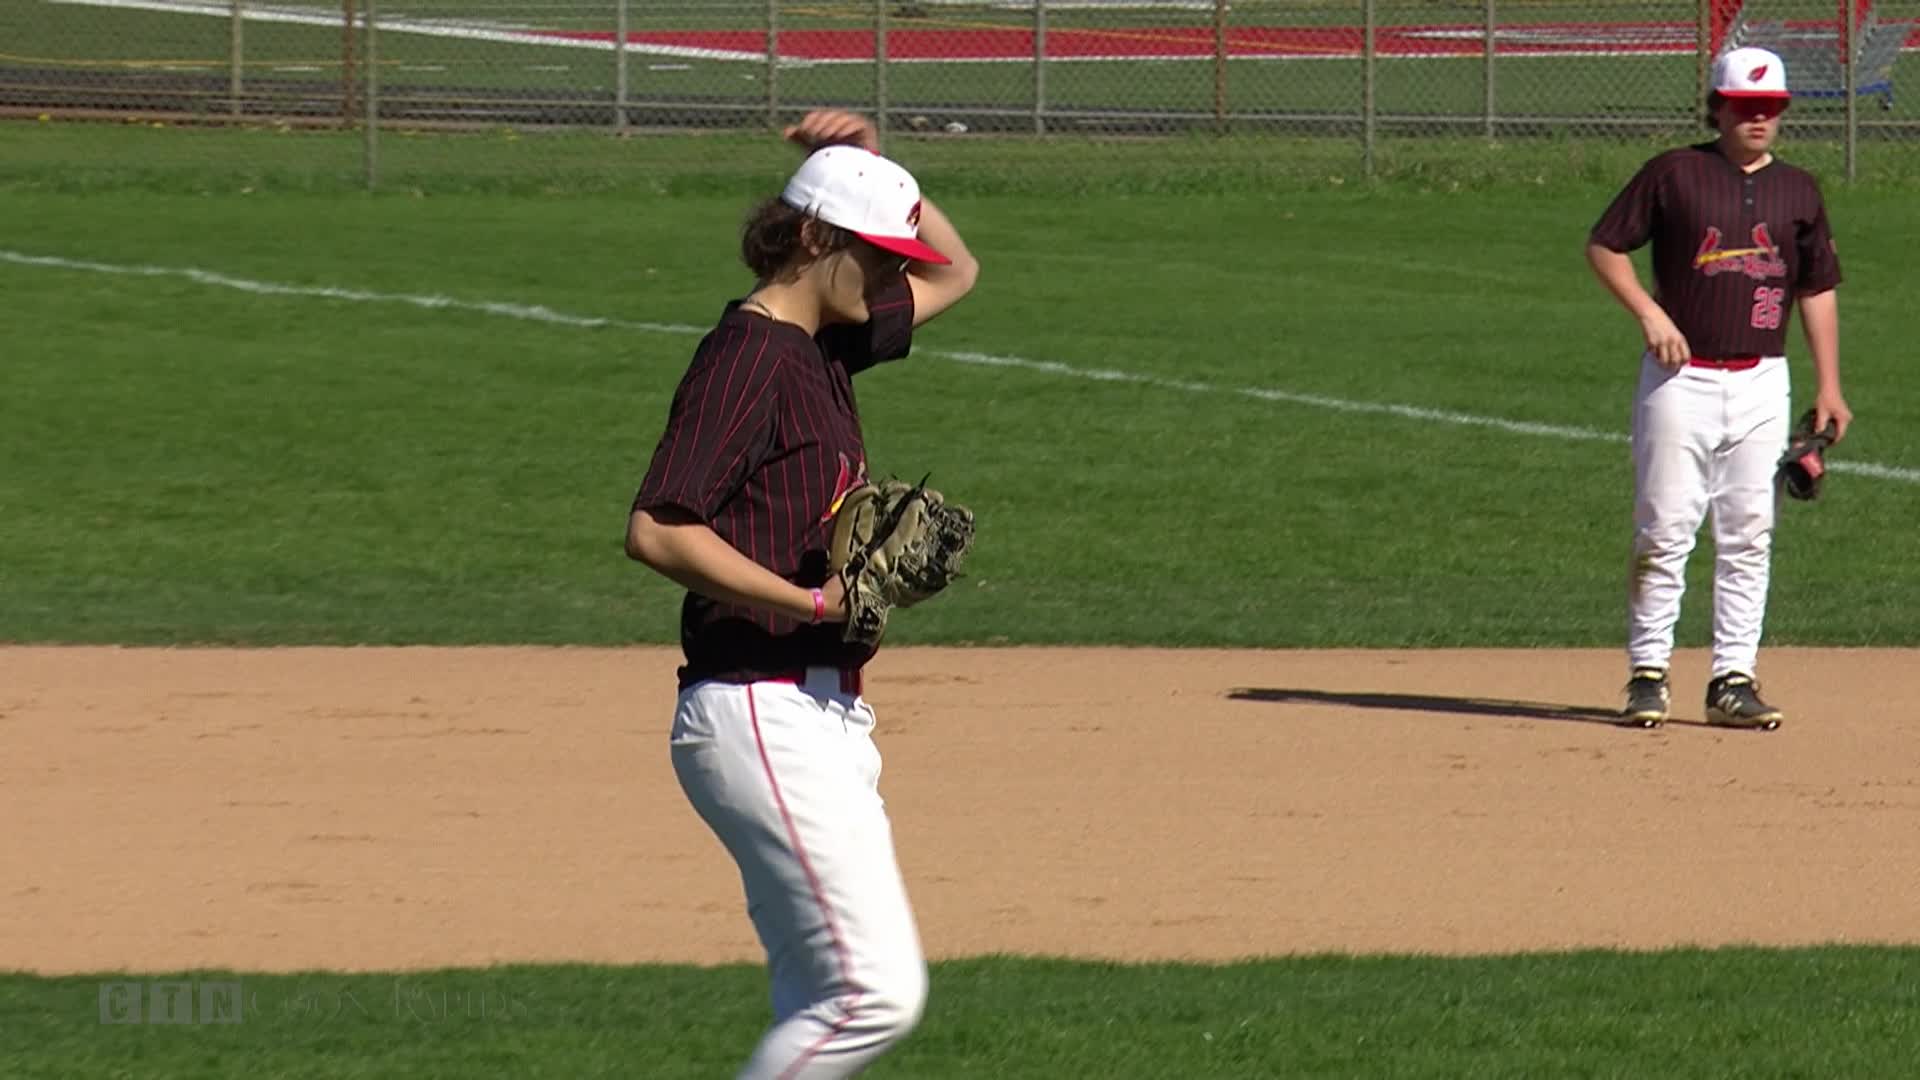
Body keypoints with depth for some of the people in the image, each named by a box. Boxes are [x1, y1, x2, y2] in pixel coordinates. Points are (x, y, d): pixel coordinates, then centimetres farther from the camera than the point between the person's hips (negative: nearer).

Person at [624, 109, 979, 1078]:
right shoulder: (746, 355, -13)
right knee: (878, 991, -14)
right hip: (765, 716, -10)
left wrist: (871, 169, 18)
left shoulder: (822, 344, 16)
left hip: (824, 720, 10)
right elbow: (656, 529, -23)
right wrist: (808, 602, -25)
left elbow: (952, 274, 33)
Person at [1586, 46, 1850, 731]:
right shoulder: (1674, 174, 0)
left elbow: (1817, 289, 15)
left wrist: (1828, 385, 9)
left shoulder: (1798, 191, 10)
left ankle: (1733, 680, 6)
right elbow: (1603, 246, 2)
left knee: (1748, 538, 2)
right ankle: (1648, 674, 4)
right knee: (1664, 532, -3)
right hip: (1681, 379, -3)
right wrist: (1649, 312, -12)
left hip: (1762, 384, 3)